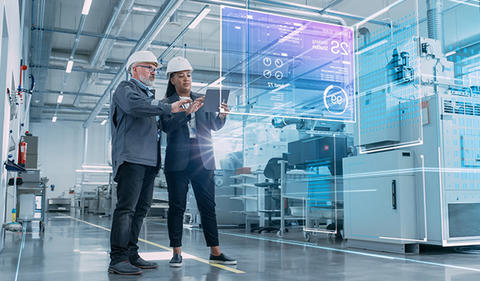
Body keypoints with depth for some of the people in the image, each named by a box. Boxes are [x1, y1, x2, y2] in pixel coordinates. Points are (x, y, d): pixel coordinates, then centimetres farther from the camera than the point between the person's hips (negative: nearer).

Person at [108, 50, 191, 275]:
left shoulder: (149, 95, 29)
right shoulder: (126, 89, 2)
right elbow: (136, 106, -20)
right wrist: (169, 108, -21)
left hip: (149, 161, 9)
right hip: (131, 158, -9)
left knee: (141, 208, 8)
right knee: (126, 208, -12)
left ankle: (131, 255, 14)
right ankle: (117, 259, -10)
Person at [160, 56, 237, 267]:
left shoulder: (202, 100, 15)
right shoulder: (167, 102, 5)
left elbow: (214, 126, 10)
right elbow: (166, 126, -12)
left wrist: (221, 116, -11)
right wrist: (187, 111, -25)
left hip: (202, 158, 3)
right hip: (177, 160, -3)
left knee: (208, 205, 2)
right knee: (177, 206, 0)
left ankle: (215, 252, 6)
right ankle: (177, 253, 7)